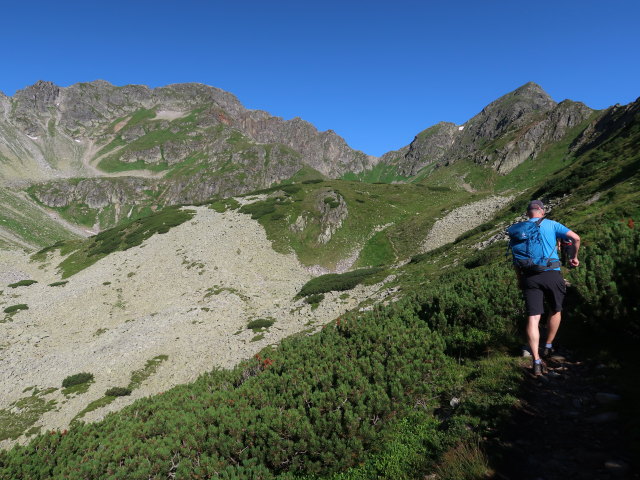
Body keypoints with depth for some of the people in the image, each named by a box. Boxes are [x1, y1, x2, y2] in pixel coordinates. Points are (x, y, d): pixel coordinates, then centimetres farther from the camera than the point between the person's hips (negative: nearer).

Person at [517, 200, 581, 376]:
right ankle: (548, 347, 32)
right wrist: (574, 257, 10)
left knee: (533, 318, -1)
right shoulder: (551, 225, 6)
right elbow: (576, 238, -6)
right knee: (556, 311, 23)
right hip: (552, 274, -1)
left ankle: (536, 361, -7)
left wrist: (520, 280, 19)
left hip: (529, 276, 1)